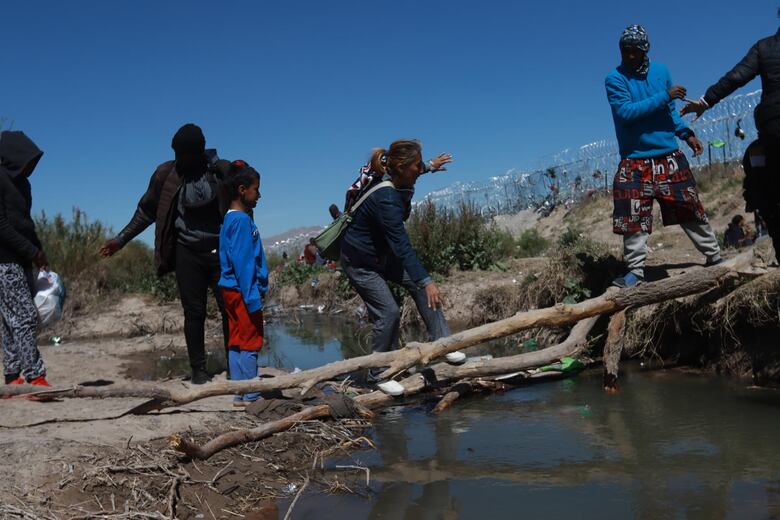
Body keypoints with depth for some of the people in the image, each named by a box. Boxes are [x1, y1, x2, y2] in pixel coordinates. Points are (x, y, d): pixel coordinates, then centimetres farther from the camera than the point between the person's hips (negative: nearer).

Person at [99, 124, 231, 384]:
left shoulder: (222, 171, -5)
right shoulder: (166, 174, 0)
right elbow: (146, 211, 10)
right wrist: (121, 240, 8)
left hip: (220, 251, -1)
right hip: (187, 252, 1)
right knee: (193, 311, 1)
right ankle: (198, 368, 8)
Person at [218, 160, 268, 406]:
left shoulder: (231, 219, 14)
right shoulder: (242, 220, -15)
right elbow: (243, 262, -19)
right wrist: (253, 297, -19)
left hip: (232, 291, 10)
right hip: (242, 291, -10)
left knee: (237, 341, 12)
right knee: (250, 342, -4)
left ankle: (240, 392, 19)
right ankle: (249, 395, 0)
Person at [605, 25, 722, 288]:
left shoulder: (660, 71, 8)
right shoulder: (615, 79, -6)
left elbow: (670, 111, 17)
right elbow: (626, 111, -20)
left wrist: (687, 133, 5)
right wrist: (665, 96, -19)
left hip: (669, 157, 4)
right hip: (635, 161, -3)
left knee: (690, 209, 8)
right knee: (634, 219, -4)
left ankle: (714, 258, 20)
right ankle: (635, 271, 7)